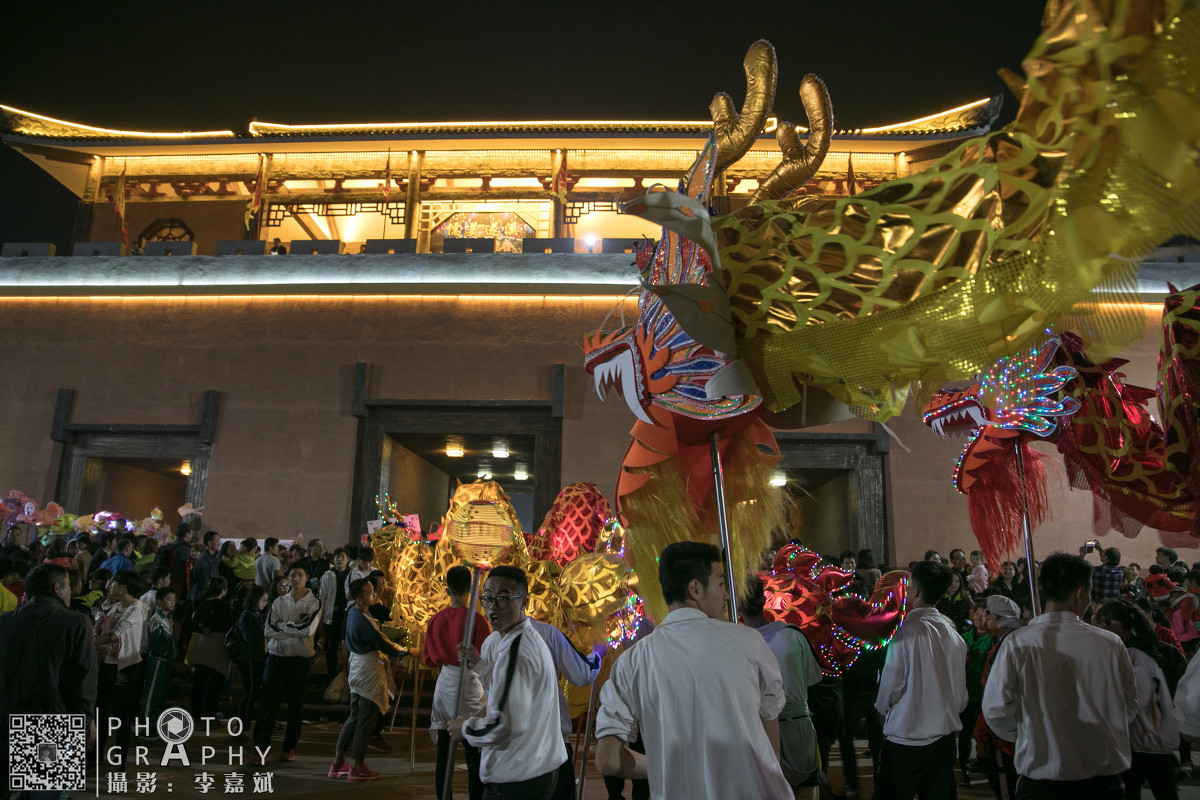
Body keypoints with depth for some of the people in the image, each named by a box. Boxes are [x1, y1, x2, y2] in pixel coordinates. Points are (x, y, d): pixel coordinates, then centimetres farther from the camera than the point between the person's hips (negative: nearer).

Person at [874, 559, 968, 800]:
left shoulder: (906, 631, -17)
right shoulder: (954, 635, 2)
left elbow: (890, 686, -12)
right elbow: (961, 692, 9)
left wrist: (882, 708, 8)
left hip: (906, 738, -6)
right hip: (945, 736, 6)